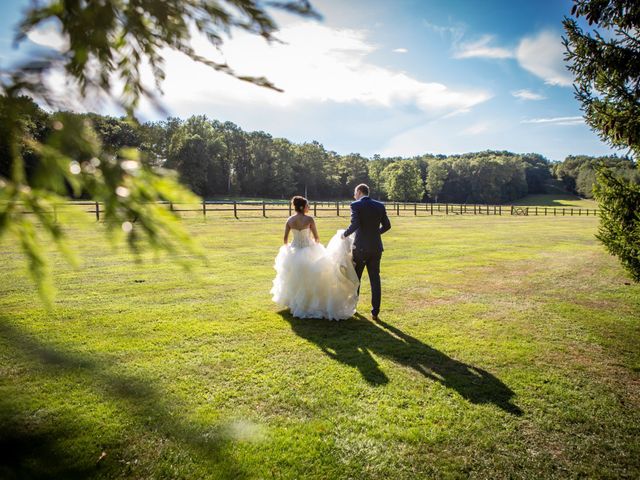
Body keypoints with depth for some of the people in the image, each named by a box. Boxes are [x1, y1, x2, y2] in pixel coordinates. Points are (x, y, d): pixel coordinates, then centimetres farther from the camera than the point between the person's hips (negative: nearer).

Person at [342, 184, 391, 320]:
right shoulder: (380, 205, 6)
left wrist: (345, 234, -4)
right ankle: (375, 311, 6)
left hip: (361, 247, -3)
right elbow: (387, 226, 8)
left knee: (355, 278, 15)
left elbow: (355, 225, -21)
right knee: (375, 279, 7)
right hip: (376, 247, 3)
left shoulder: (356, 205, -8)